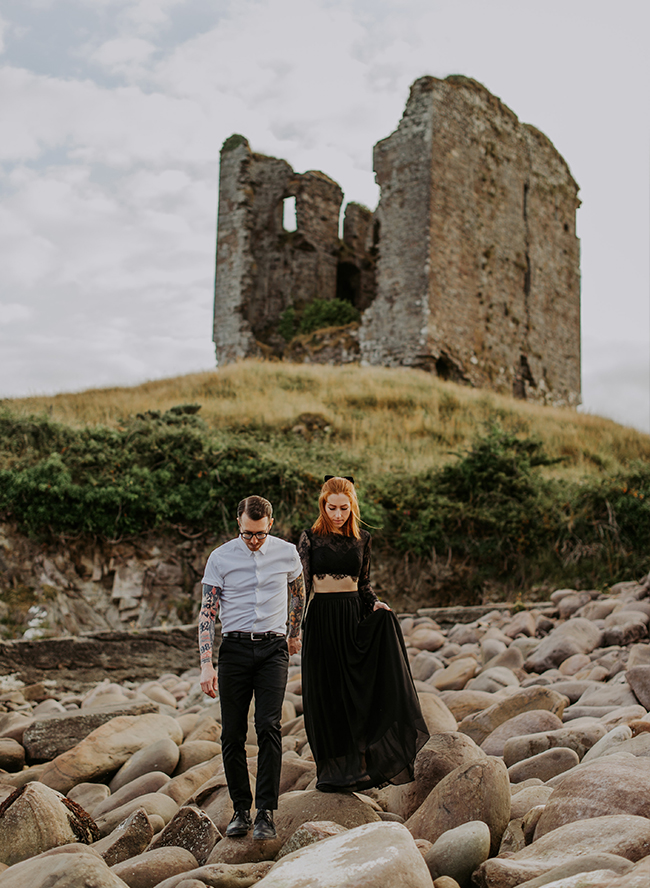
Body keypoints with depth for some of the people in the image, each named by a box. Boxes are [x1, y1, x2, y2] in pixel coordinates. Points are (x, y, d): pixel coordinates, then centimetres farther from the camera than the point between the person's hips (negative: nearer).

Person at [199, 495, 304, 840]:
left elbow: (297, 592, 23)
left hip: (273, 647, 0)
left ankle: (266, 813, -7)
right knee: (232, 733, 1)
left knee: (269, 725, -13)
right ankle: (241, 810, 15)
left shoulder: (286, 553, 3)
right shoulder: (220, 558, -1)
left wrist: (295, 634, 31)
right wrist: (206, 665, -10)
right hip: (234, 647, 0)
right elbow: (207, 613, -2)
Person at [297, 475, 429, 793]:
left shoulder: (361, 539, 7)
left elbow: (364, 584, 14)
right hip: (321, 619, -2)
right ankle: (332, 769, 14)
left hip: (353, 617, 2)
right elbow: (302, 585, -1)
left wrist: (375, 605, -6)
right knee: (326, 693, 1)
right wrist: (296, 629, -7)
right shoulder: (310, 538, -1)